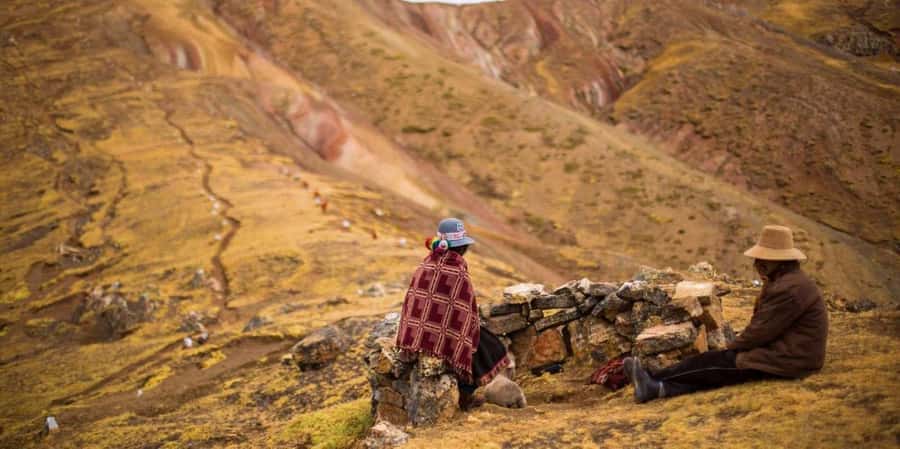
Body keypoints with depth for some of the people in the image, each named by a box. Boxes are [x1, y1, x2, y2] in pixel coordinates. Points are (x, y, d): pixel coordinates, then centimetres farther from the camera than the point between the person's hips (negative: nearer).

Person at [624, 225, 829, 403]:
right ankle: (659, 388, -18)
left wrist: (730, 349, -5)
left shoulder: (789, 288, -20)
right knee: (718, 371, -6)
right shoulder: (786, 280, 15)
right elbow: (761, 325, 16)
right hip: (783, 352, 9)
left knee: (715, 362, -12)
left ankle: (653, 380, -10)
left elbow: (760, 331, -19)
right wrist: (734, 347, 5)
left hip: (787, 360, -9)